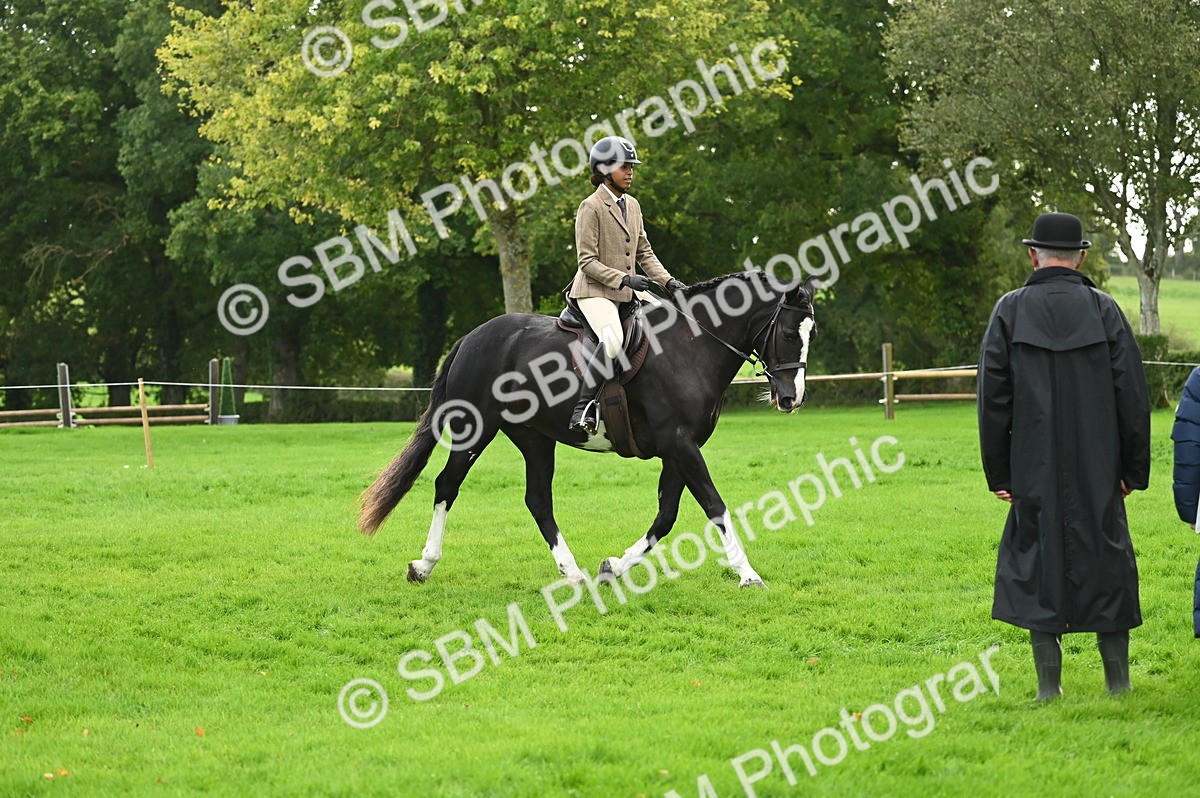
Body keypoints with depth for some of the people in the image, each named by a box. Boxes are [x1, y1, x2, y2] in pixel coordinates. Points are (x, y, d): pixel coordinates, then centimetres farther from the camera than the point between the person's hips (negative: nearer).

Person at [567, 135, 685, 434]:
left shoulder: (632, 205, 14)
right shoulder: (591, 207, -10)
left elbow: (644, 253, 17)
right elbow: (588, 261, -15)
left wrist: (668, 281, 1)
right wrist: (624, 279, -25)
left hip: (628, 290, 8)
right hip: (594, 291, -8)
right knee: (613, 339, -34)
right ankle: (582, 408, -30)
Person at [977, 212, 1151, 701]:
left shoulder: (1010, 311, -2)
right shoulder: (1103, 310, -2)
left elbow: (992, 395, -1)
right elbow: (1132, 392, -1)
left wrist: (998, 472, 5)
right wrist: (1134, 468, 6)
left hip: (1035, 471, 0)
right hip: (1098, 470, 1)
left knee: (1037, 560, 5)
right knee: (1106, 559, 9)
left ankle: (1048, 685, 4)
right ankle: (1117, 681, 11)